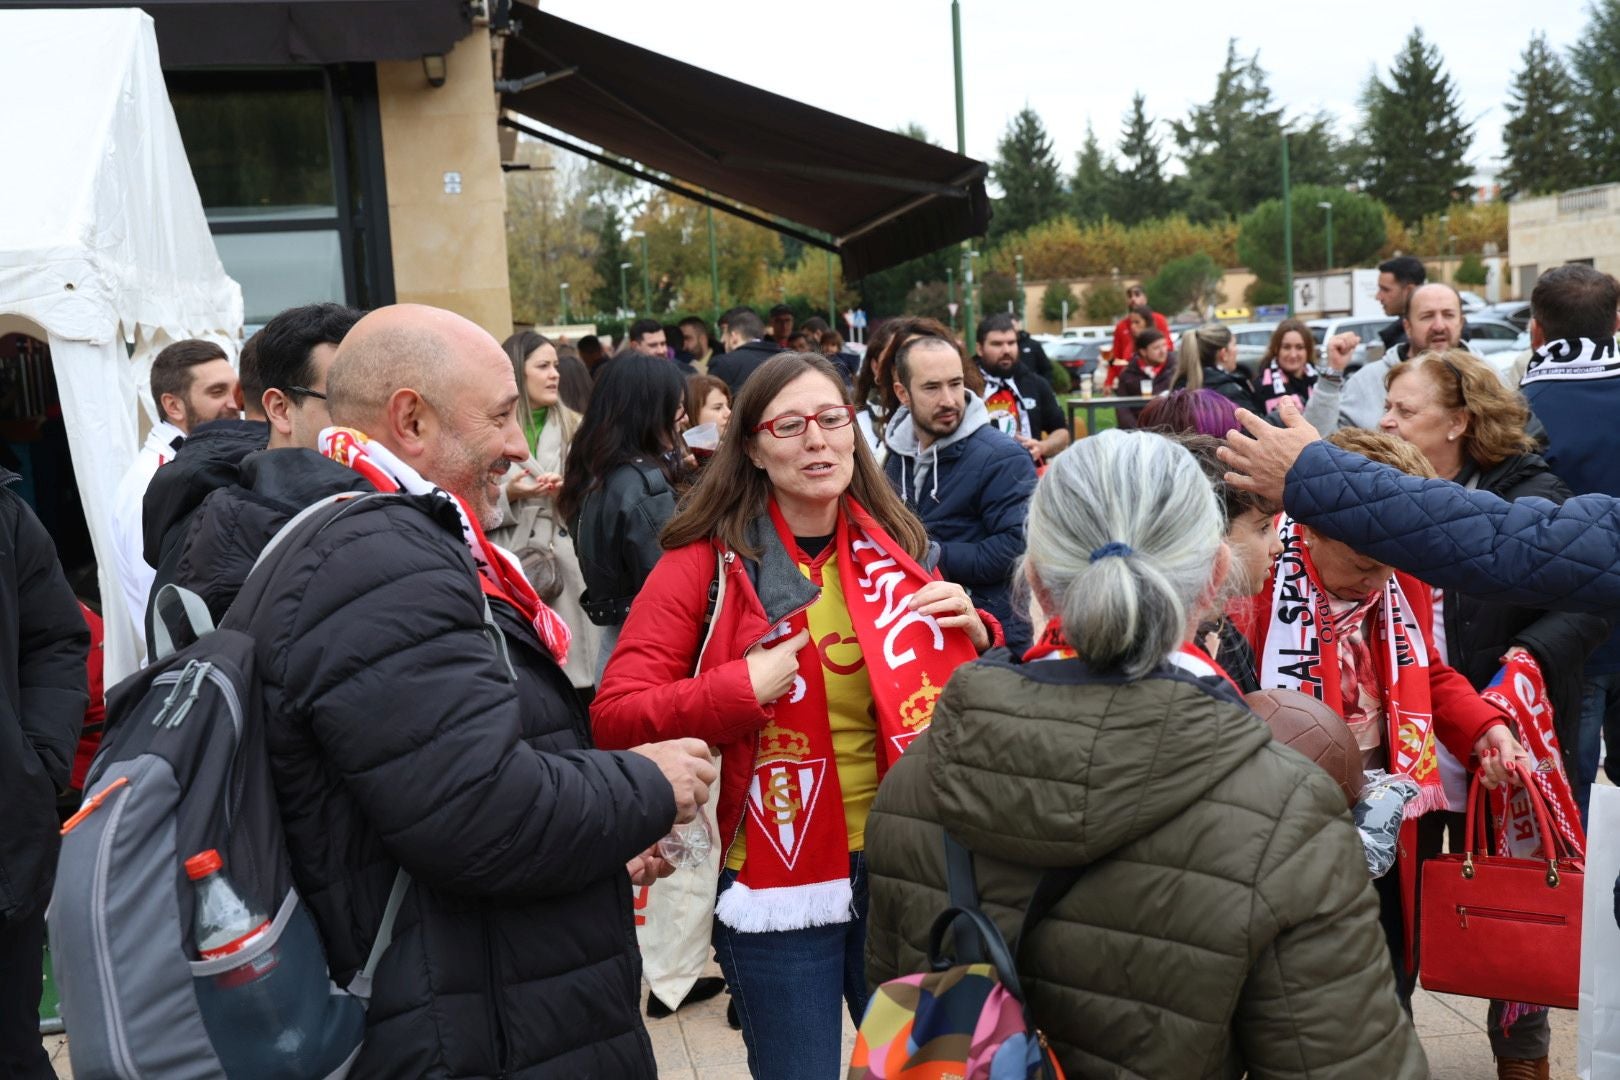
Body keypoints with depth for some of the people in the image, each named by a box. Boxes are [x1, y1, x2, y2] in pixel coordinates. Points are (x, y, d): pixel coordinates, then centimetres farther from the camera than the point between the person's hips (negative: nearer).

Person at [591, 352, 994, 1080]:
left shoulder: (896, 550, 3)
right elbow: (613, 716, -14)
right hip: (777, 881, -4)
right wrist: (740, 689, -24)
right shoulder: (707, 563, -10)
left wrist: (974, 636, -5)